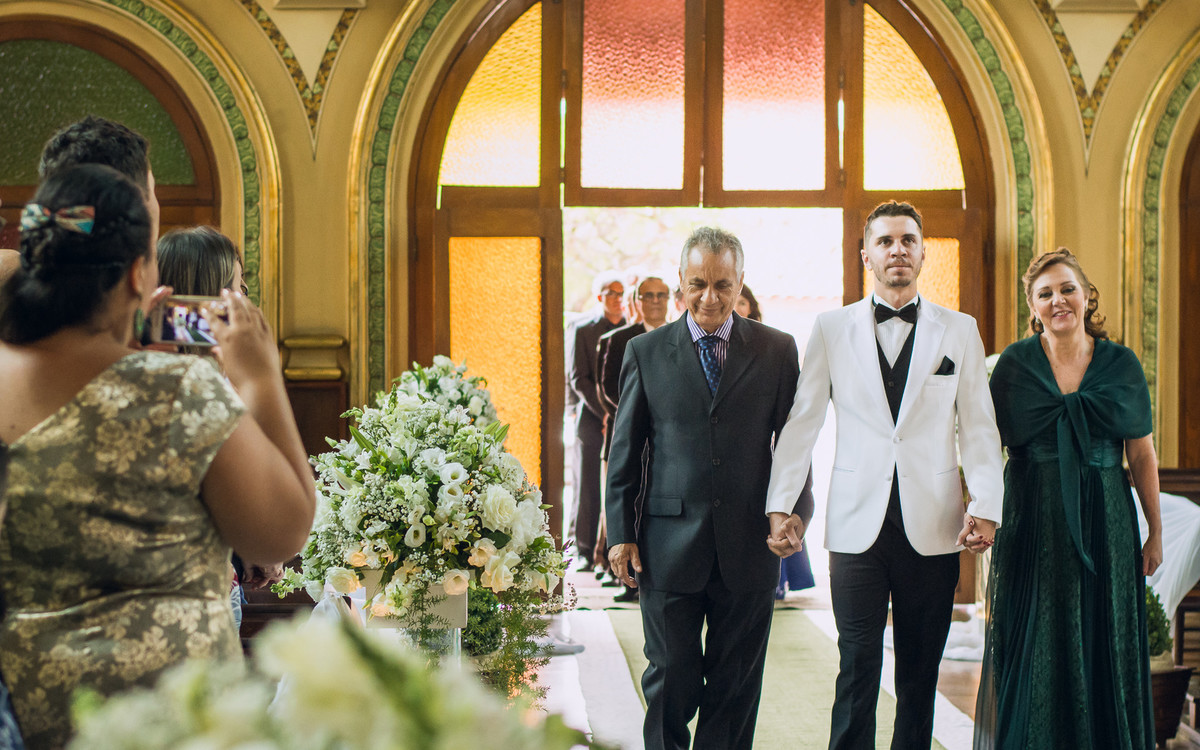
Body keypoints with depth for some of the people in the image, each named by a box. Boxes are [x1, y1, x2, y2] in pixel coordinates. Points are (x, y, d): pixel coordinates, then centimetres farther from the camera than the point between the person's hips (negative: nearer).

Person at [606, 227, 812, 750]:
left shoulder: (777, 350, 5)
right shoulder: (645, 352, 5)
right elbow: (623, 452, 6)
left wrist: (794, 514, -4)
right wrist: (621, 534, 1)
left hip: (749, 545, 1)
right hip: (669, 544, 0)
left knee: (736, 684, 9)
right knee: (671, 680, 5)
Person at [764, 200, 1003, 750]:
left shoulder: (959, 331, 8)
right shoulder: (830, 329, 6)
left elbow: (979, 427, 6)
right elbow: (800, 423, 5)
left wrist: (985, 507, -6)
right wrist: (780, 506, -2)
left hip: (932, 529, 1)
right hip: (857, 525, -1)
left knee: (920, 673, 8)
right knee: (857, 668, -1)